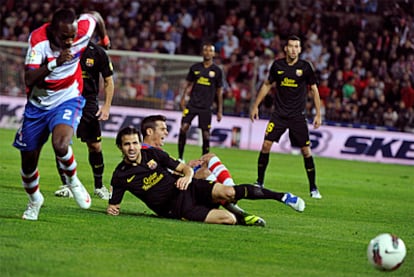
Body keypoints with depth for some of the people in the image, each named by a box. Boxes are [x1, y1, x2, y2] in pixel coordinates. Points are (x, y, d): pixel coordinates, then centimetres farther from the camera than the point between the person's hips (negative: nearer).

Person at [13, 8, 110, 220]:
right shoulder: (38, 39, -24)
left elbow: (95, 16, 7)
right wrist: (55, 63, -44)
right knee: (28, 163, 9)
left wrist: (104, 38, 26)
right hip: (38, 105, 1)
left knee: (60, 145, -31)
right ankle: (34, 200, 40)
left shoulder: (82, 29, -19)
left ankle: (73, 181, 0)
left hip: (68, 101, -1)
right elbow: (29, 79, -32)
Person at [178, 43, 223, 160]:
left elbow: (219, 92, 7)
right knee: (183, 128, -10)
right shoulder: (195, 68, 7)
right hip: (192, 104, 1)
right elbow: (189, 85, 15)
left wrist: (220, 111, 5)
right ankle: (180, 157, 0)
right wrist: (183, 99, 4)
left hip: (206, 107, -1)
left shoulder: (217, 71, 4)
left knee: (206, 133, -2)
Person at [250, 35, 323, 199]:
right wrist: (255, 106, 12)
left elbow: (314, 90, 3)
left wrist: (318, 114, 0)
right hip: (279, 113, 2)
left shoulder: (305, 67, -4)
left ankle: (313, 188, 5)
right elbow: (267, 85, 14)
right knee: (266, 145, -8)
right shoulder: (277, 65, 1)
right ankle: (259, 182, 6)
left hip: (298, 116, -2)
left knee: (306, 150, -5)